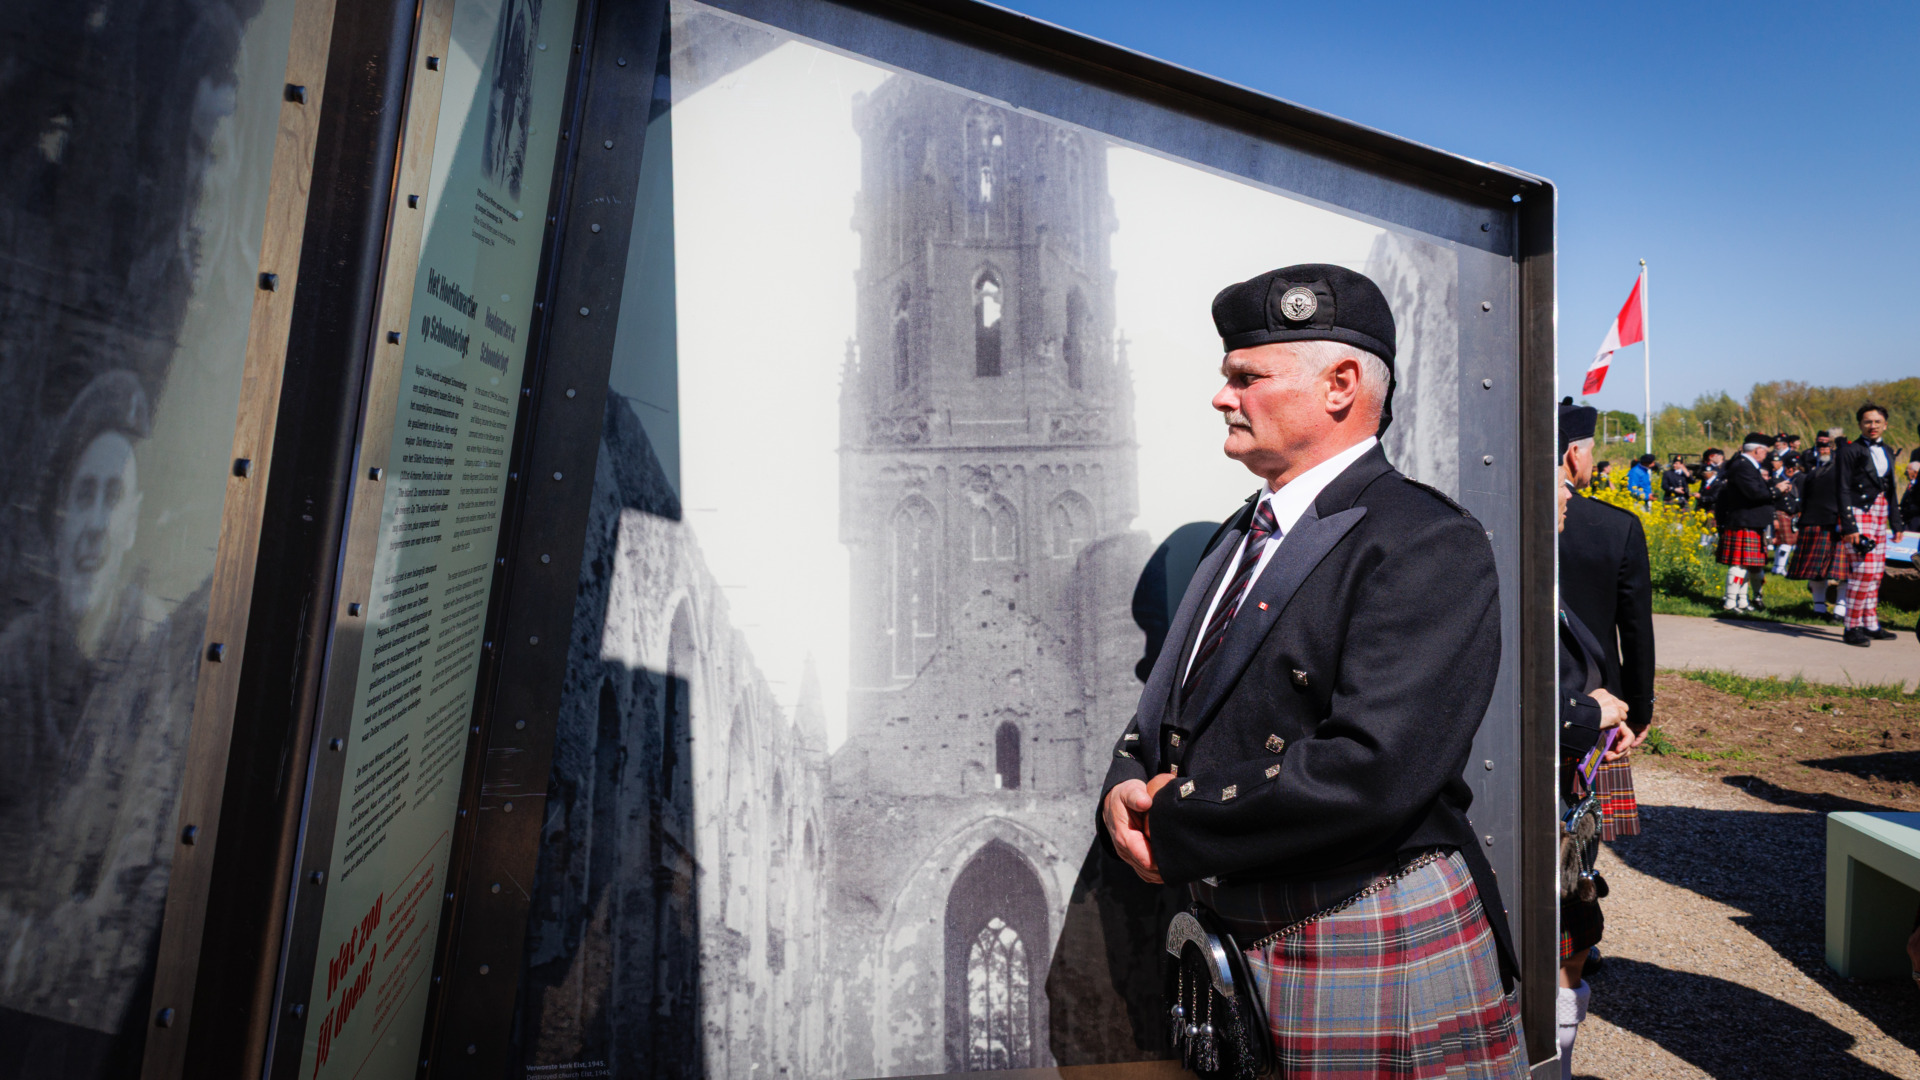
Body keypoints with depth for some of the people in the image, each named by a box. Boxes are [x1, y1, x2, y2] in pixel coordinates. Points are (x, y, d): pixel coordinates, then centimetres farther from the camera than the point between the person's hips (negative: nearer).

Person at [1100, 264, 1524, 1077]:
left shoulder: (1428, 544, -17)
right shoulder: (1240, 537, 10)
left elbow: (1371, 770, -28)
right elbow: (1165, 710, 12)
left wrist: (1176, 826, -19)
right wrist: (1124, 792, -9)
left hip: (1376, 950, -7)